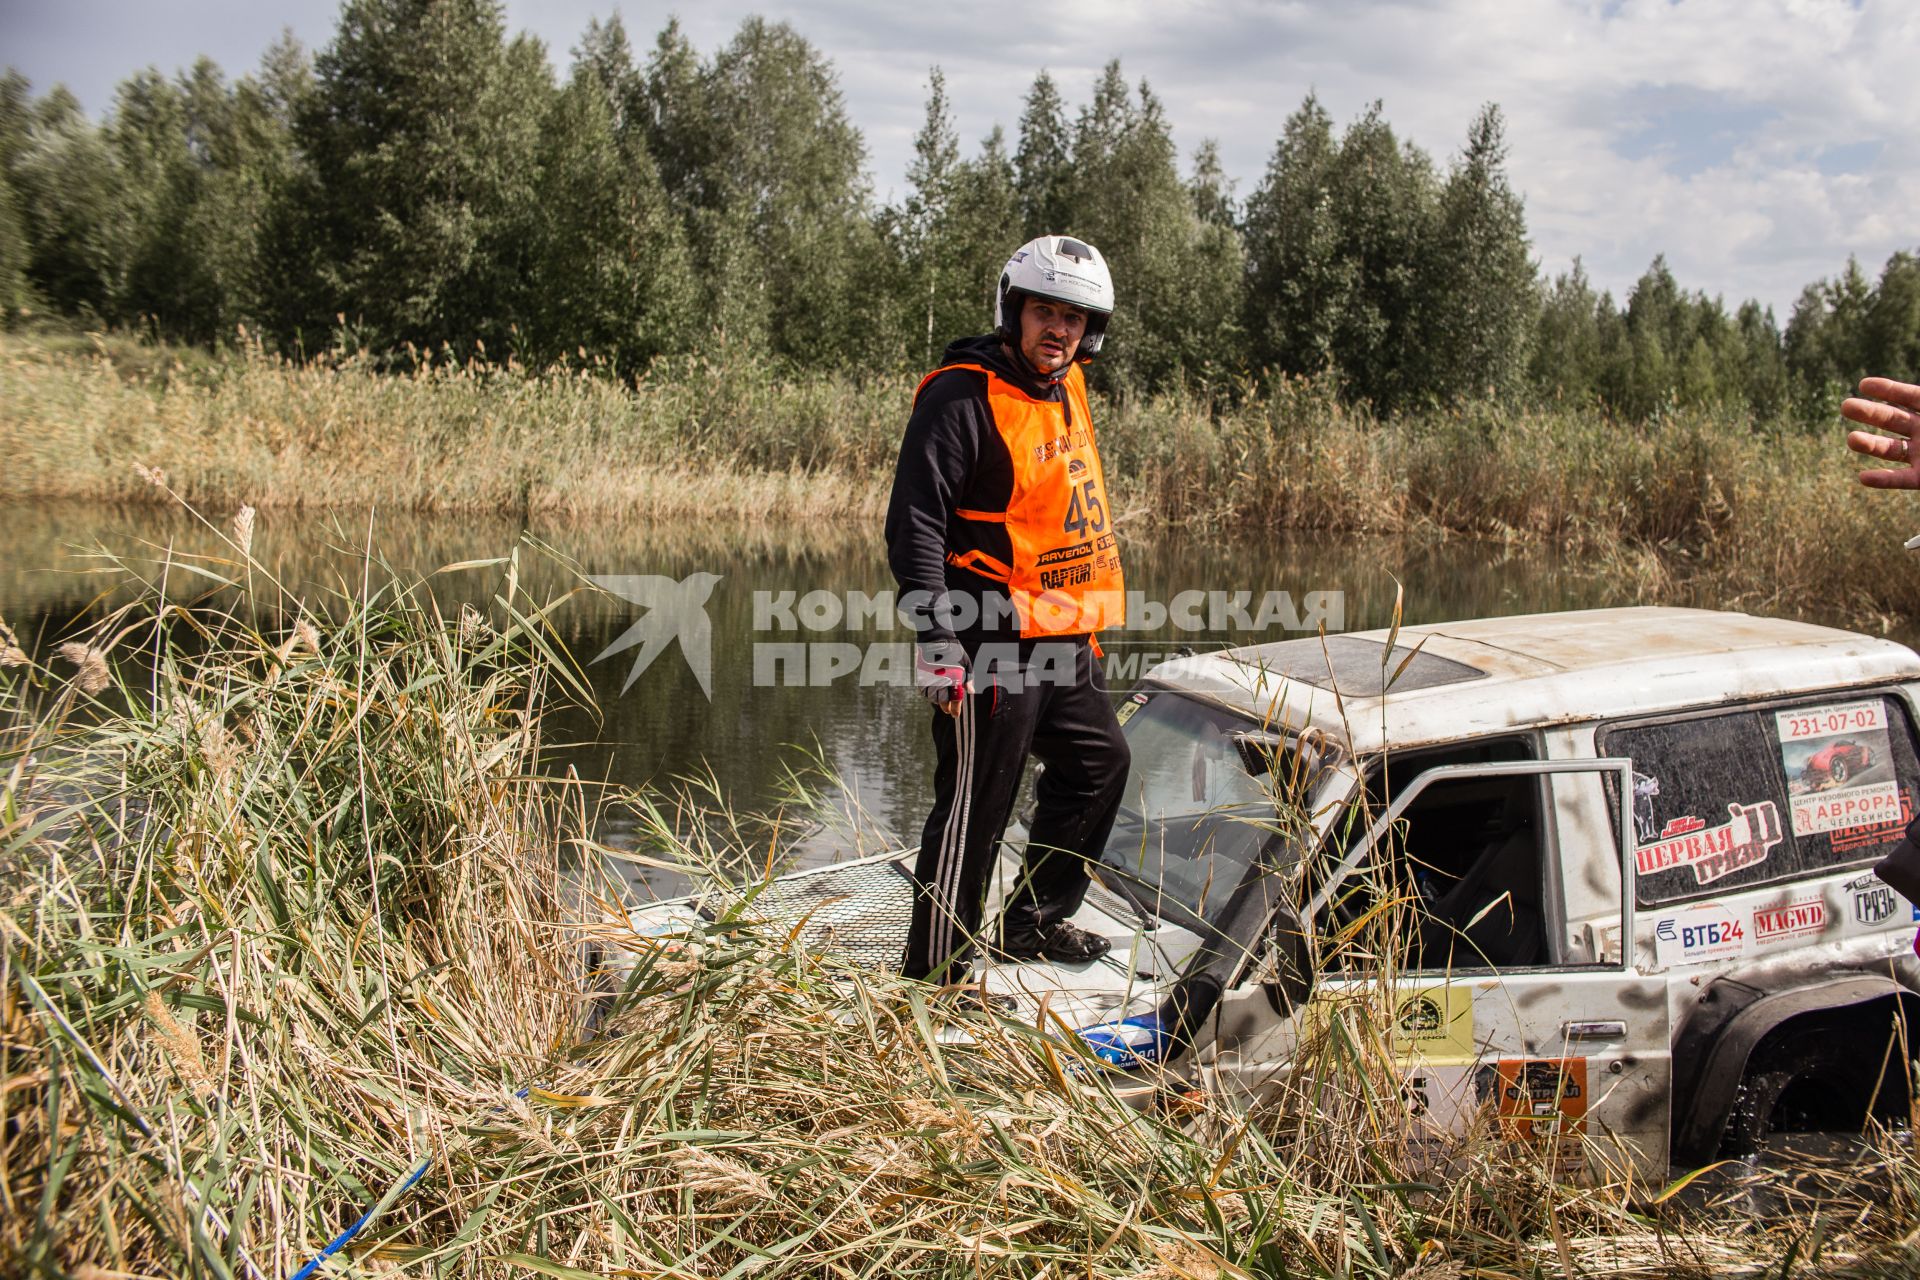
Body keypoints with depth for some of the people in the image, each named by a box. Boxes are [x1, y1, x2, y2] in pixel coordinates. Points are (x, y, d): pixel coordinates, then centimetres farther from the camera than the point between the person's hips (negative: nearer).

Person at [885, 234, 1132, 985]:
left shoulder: (1064, 391, 14)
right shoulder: (963, 398, -15)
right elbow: (914, 524, -21)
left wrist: (1087, 623, 25)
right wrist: (938, 642, -26)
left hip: (1063, 641, 10)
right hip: (993, 647, -10)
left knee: (1098, 763, 22)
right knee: (974, 807, -5)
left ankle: (1034, 922, 37)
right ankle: (934, 974, 8)